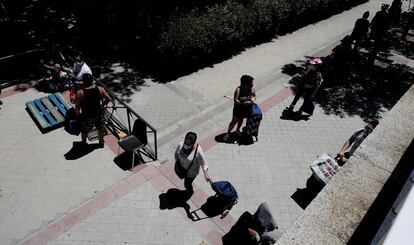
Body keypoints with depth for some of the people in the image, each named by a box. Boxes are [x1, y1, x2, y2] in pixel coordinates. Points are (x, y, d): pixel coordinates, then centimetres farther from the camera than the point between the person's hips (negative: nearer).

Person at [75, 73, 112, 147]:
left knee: (84, 130, 25)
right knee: (100, 128, 26)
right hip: (98, 114, 2)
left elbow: (77, 106, -15)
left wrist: (77, 113, 4)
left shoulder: (80, 93, -23)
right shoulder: (100, 89, -17)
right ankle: (101, 142, 44)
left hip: (86, 116, -2)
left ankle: (84, 143, 47)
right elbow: (109, 99, -11)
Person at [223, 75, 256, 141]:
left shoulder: (252, 88, -14)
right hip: (238, 108, -4)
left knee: (241, 120, 25)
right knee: (234, 121, 8)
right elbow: (235, 100, -24)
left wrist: (253, 99, -20)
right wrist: (244, 102, -32)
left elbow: (254, 96, 3)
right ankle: (228, 133, 29)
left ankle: (238, 130, 52)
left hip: (248, 108, 4)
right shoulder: (238, 89, -26)